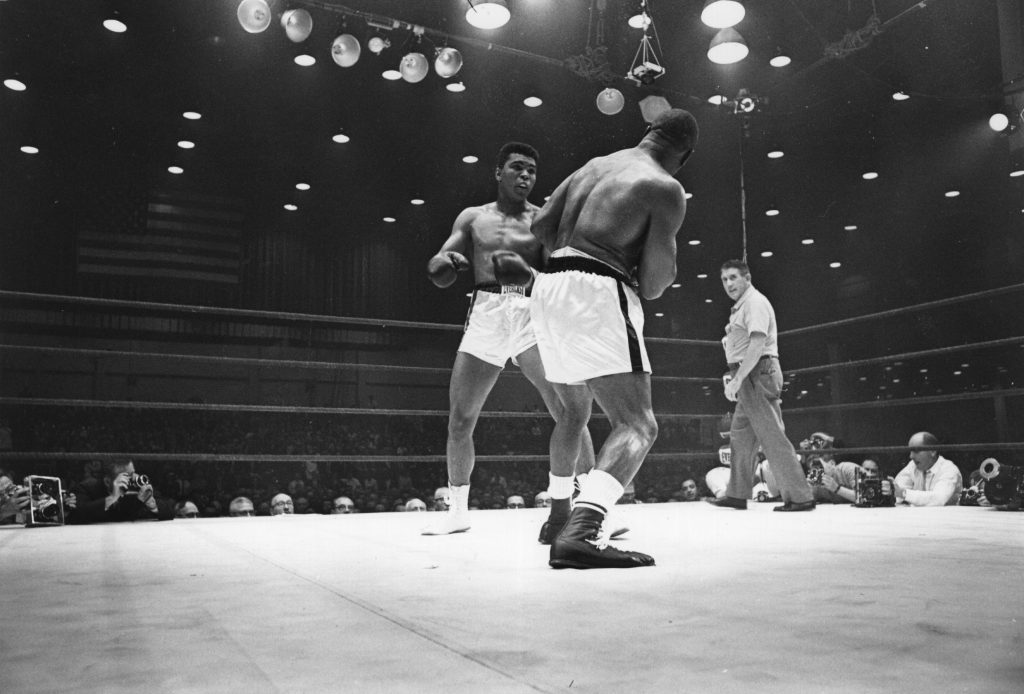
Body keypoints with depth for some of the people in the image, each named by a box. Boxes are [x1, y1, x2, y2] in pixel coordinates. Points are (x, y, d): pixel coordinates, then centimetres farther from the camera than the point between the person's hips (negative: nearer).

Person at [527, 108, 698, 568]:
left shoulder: (594, 165, 20)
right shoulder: (666, 189, -1)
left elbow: (541, 225, 15)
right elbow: (654, 280, -8)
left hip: (549, 288, 8)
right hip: (597, 293, -8)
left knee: (575, 416, 24)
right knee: (638, 426, -12)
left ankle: (561, 519, 32)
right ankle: (579, 536, -31)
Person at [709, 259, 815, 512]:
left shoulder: (755, 302, -9)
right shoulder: (741, 307, 21)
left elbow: (758, 344, -21)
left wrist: (736, 380, -23)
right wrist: (735, 379, 12)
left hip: (757, 374, -10)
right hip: (749, 378, 10)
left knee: (772, 436, -9)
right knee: (740, 436, 13)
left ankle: (800, 497, -6)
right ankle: (737, 495, 21)